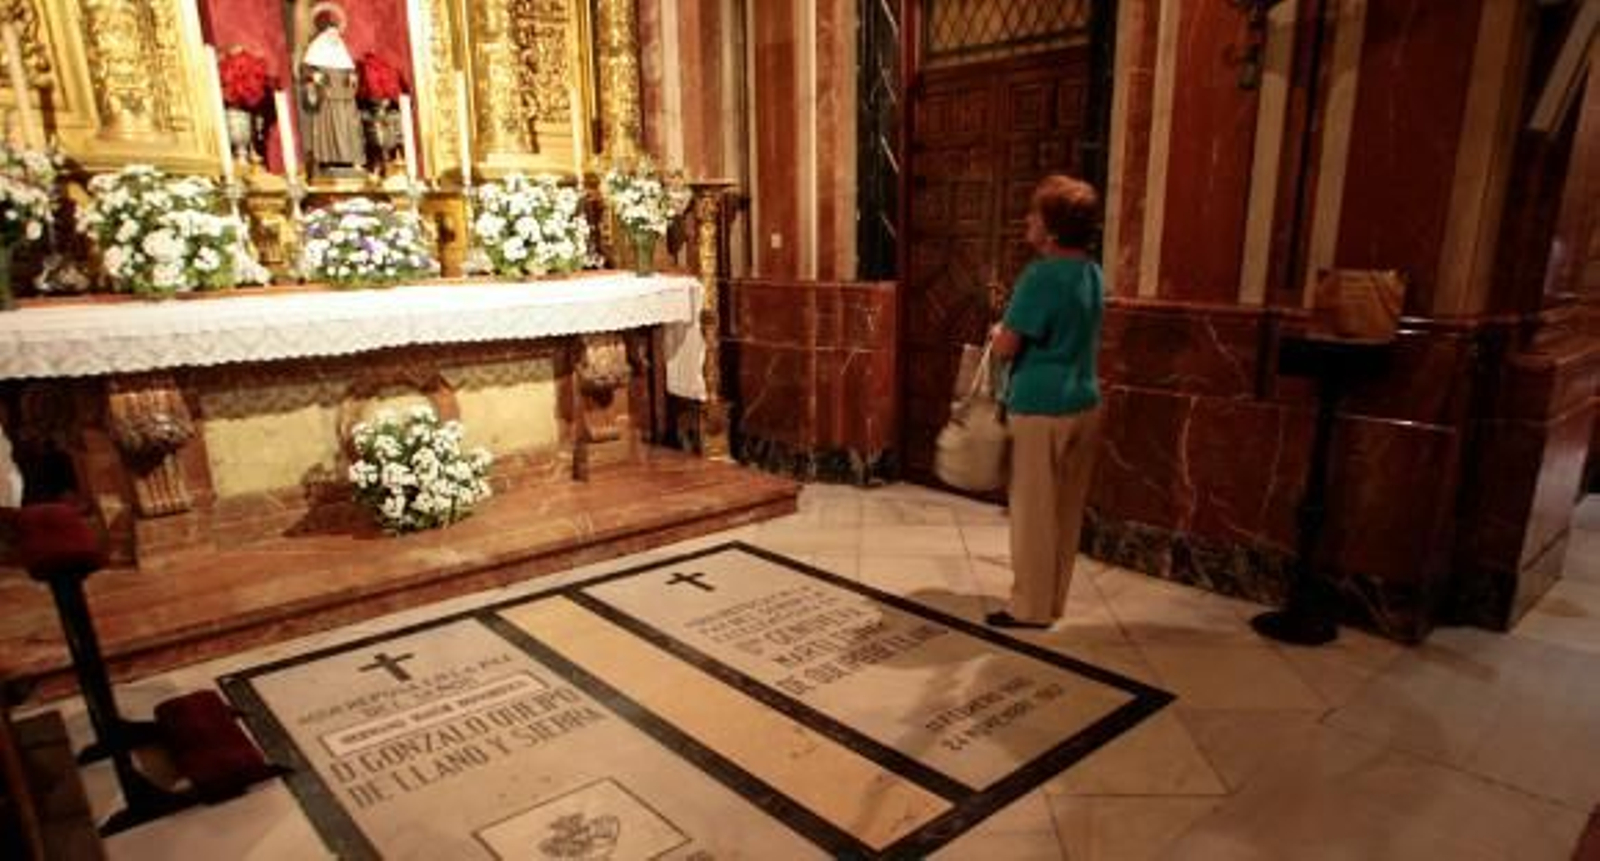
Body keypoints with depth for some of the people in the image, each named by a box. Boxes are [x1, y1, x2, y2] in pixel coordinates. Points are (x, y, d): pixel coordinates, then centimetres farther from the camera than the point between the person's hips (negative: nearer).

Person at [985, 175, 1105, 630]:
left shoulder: (1042, 275, -18)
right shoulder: (1091, 272, 9)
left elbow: (1006, 347, -16)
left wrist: (999, 330, 5)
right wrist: (1015, 317, 11)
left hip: (1041, 409, -8)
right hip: (1083, 404, 8)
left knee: (1033, 512, 3)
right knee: (1066, 511, 15)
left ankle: (1030, 607, 14)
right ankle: (1053, 600, 27)